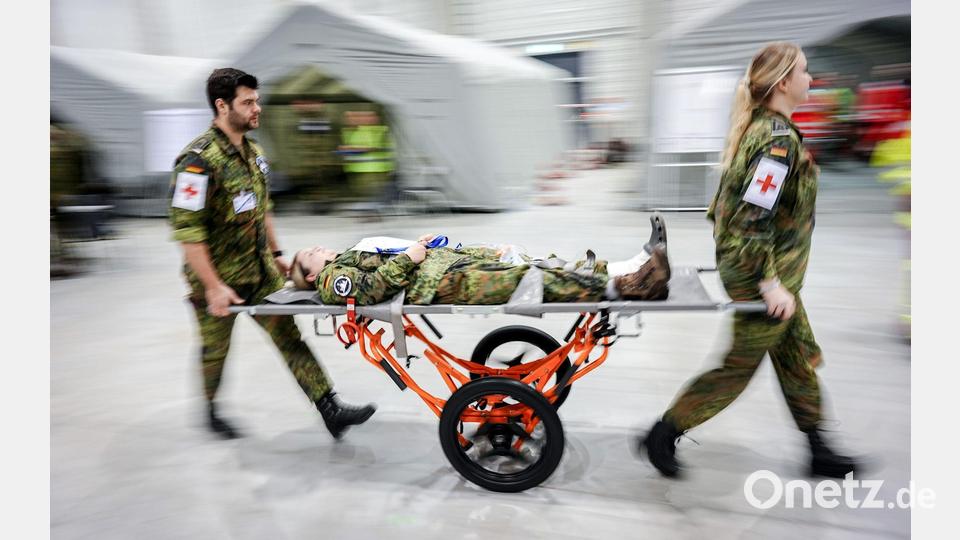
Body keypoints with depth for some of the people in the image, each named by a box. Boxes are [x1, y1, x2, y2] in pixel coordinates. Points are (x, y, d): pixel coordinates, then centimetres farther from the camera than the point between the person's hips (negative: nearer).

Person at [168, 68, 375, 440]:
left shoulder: (253, 152, 6)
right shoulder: (199, 160, -21)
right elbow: (186, 229, -24)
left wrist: (275, 253, 17)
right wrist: (213, 286, -24)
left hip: (261, 271, 7)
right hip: (219, 279, -6)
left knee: (289, 337, 4)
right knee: (215, 351, 13)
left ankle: (331, 411, 5)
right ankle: (209, 409, 39)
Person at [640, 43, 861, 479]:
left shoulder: (758, 128, 8)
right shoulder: (779, 139, -22)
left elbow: (730, 199, 14)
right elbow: (752, 218, -28)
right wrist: (771, 284, -26)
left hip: (742, 264, 10)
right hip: (761, 275, -10)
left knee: (799, 358, 18)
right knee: (738, 366, 3)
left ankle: (818, 451, 32)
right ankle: (662, 437, 14)